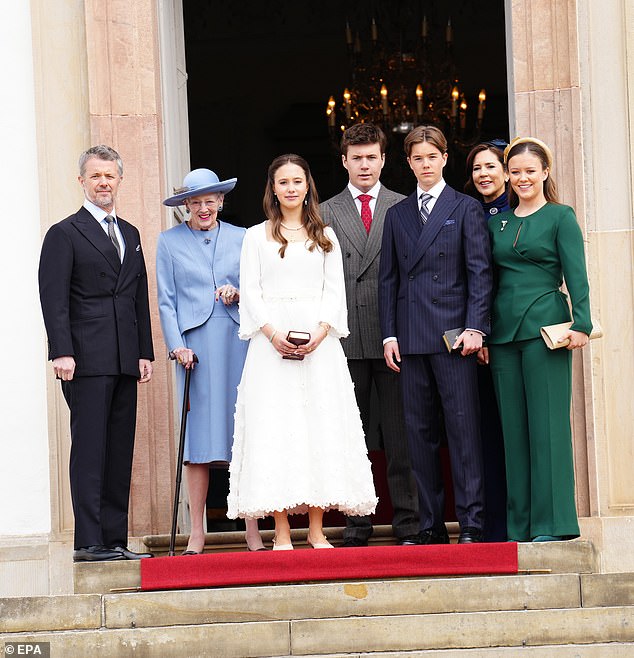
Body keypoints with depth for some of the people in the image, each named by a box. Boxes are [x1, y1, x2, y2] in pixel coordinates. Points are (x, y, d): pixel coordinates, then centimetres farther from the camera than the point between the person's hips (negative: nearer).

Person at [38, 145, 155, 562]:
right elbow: (54, 298, -8)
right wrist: (62, 352, -17)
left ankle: (115, 540, 9)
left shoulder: (130, 235, 20)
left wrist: (145, 352, 13)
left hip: (125, 362, 6)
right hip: (87, 360, -6)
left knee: (121, 452, 6)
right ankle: (89, 542, -8)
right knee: (90, 449, -8)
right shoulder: (65, 234, 0)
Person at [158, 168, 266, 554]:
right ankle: (197, 532, 1)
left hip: (239, 342, 1)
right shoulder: (170, 242, 10)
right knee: (199, 433, -3)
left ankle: (253, 531, -1)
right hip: (196, 345, -1)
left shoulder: (241, 239, 13)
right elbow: (166, 301, 7)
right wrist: (177, 345, -4)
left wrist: (239, 294, -6)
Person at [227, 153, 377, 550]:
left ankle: (317, 531, -2)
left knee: (321, 425, -4)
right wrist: (273, 333, -13)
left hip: (319, 342, 1)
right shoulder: (257, 237, 10)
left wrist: (320, 332, -10)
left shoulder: (325, 236, 14)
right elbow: (251, 291, 3)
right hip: (271, 341, -1)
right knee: (274, 427, -7)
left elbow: (335, 290, 7)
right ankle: (282, 533, -7)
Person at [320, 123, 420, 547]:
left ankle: (408, 524, 5)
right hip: (345, 337, 1)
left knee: (401, 433, 0)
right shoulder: (326, 213, 11)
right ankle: (356, 527, 9)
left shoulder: (404, 208, 8)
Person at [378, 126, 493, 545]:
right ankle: (431, 526, 8)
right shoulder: (397, 214, 16)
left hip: (453, 335, -4)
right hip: (411, 338, 4)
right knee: (420, 432, 4)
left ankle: (472, 524, -4)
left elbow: (480, 271, -1)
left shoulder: (466, 209, 5)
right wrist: (389, 334, 6)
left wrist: (475, 327, -10)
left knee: (463, 428, -6)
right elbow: (389, 278, 14)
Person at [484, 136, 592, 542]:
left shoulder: (560, 217, 1)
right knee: (513, 429, 6)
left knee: (547, 424, -5)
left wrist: (581, 324, -15)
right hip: (503, 332, 5)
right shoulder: (497, 222, 15)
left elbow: (577, 275, -5)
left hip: (544, 327, -5)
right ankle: (520, 525, 10)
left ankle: (550, 523, -2)